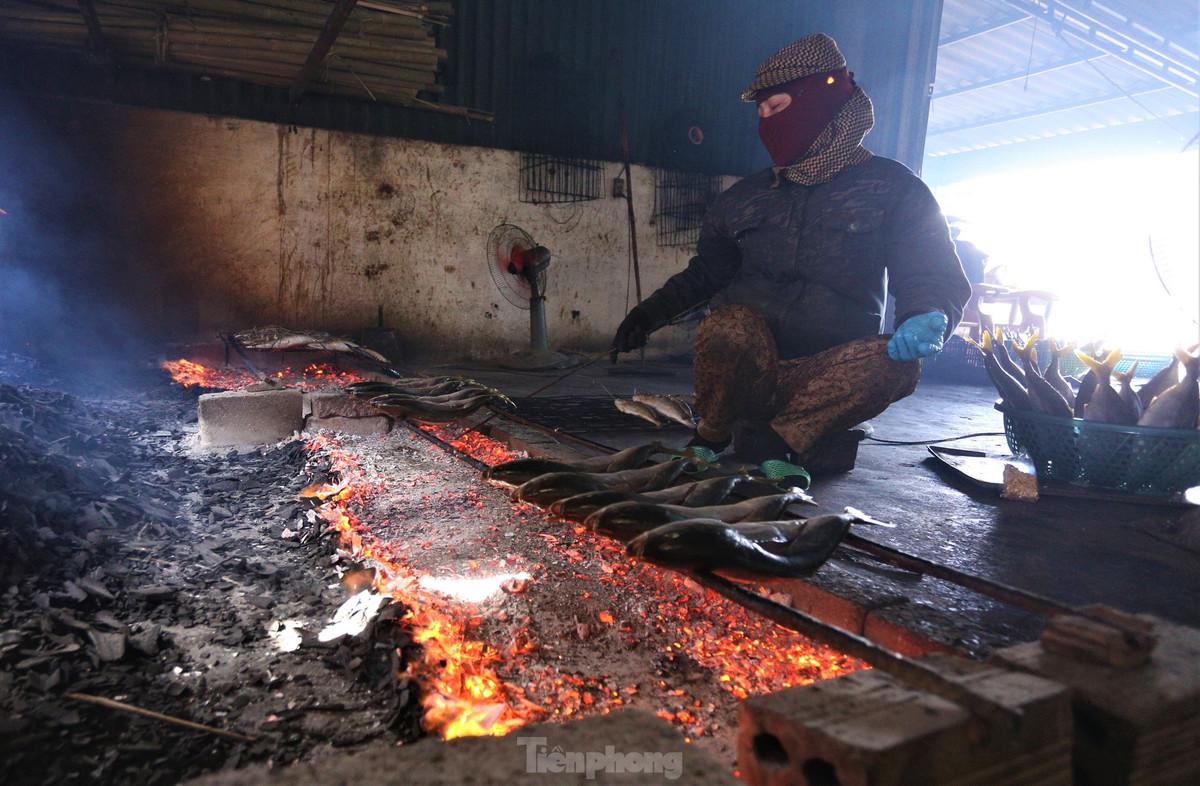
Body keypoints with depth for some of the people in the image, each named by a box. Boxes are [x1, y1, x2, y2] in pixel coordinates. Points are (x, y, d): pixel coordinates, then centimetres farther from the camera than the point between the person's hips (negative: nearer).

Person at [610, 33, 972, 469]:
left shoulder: (891, 188, 5)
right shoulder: (747, 195, 15)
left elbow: (937, 279, 0)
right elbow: (706, 272, 25)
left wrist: (928, 318, -24)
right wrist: (649, 313, 12)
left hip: (825, 374, -1)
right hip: (744, 359, 2)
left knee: (895, 362, -33)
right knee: (728, 325, -33)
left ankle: (773, 439, -24)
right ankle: (710, 442, -10)